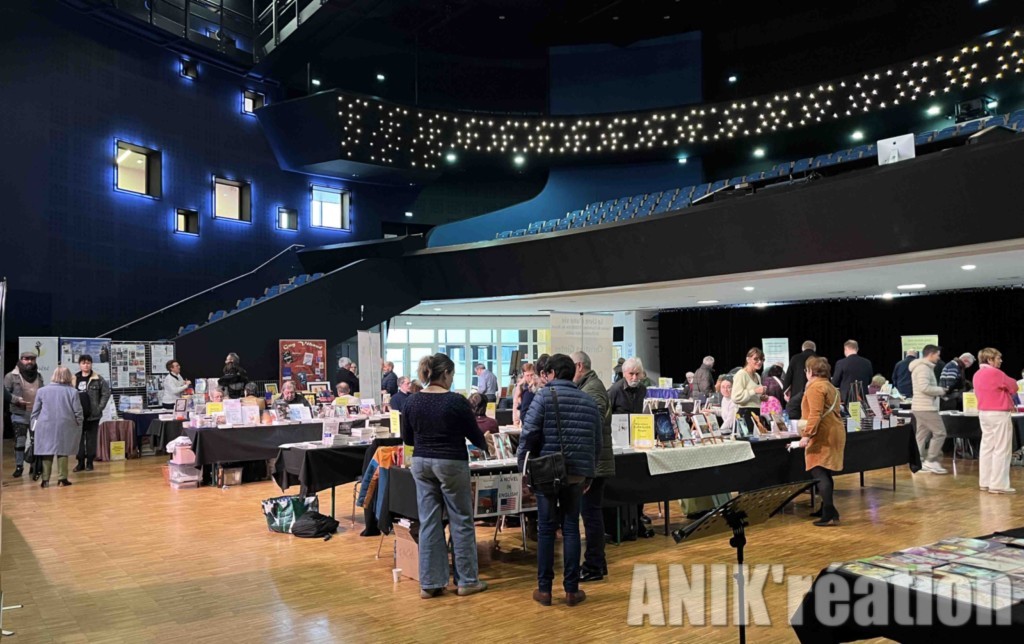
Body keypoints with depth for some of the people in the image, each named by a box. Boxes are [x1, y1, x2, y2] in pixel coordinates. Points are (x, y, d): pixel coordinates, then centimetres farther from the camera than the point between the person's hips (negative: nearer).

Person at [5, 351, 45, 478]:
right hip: (20, 415, -3)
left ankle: (35, 467, 18)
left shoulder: (38, 376, 11)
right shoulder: (12, 376, -4)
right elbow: (4, 392, -8)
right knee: (19, 441, 3)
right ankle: (19, 466, 15)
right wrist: (16, 399, -19)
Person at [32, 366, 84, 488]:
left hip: (46, 426, 1)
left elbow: (35, 411, 6)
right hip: (65, 426, -1)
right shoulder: (72, 392, -3)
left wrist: (35, 424, 16)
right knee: (62, 452, 4)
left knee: (47, 452, 6)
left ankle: (45, 480, 7)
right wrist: (79, 425, 10)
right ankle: (62, 479, 4)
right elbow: (78, 412, -3)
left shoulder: (42, 391, 3)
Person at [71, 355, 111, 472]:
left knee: (91, 439, 4)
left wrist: (99, 408, -7)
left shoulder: (98, 379, -3)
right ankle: (80, 462, 15)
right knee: (79, 439, 8)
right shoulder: (74, 380, 5)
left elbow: (106, 393, -3)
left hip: (93, 415, -3)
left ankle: (90, 462, 12)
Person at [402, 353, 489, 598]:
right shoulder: (456, 401, -14)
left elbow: (407, 438, 9)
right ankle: (467, 581, 15)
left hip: (421, 463, 5)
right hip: (451, 463, -5)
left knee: (428, 522, 9)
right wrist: (485, 446, 18)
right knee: (461, 521, 7)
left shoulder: (412, 401, 0)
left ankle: (429, 583, 12)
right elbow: (474, 434, -3)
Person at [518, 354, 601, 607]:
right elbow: (597, 443, 12)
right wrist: (589, 474, 19)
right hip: (577, 473, 3)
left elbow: (529, 433, -12)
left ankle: (544, 589, 10)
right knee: (571, 528, 10)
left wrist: (524, 467, -2)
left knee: (546, 529, 5)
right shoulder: (589, 402, 11)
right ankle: (572, 590, 12)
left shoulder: (544, 396, -5)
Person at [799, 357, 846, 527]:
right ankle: (826, 509, 23)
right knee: (824, 474, 17)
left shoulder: (815, 387, -13)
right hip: (832, 434, 10)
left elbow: (815, 415, -23)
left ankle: (830, 514, -16)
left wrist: (807, 435, -25)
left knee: (819, 474, -11)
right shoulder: (830, 387, 19)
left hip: (821, 436, -10)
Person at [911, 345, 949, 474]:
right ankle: (931, 461, -3)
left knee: (922, 435, 9)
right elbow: (924, 387, -25)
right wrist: (941, 390, -11)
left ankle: (920, 462, 9)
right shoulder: (924, 367, -15)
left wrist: (938, 391, 11)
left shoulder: (922, 367, 20)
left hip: (921, 407, 11)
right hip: (926, 408, -11)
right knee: (939, 433, -6)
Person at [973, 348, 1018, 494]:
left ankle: (985, 482, 14)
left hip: (984, 413, 9)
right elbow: (1013, 387, -5)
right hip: (999, 414, -9)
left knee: (987, 448, 11)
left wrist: (1008, 403, 12)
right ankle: (998, 485, -4)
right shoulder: (995, 373, -16)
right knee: (1001, 450, -4)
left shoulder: (977, 374, 11)